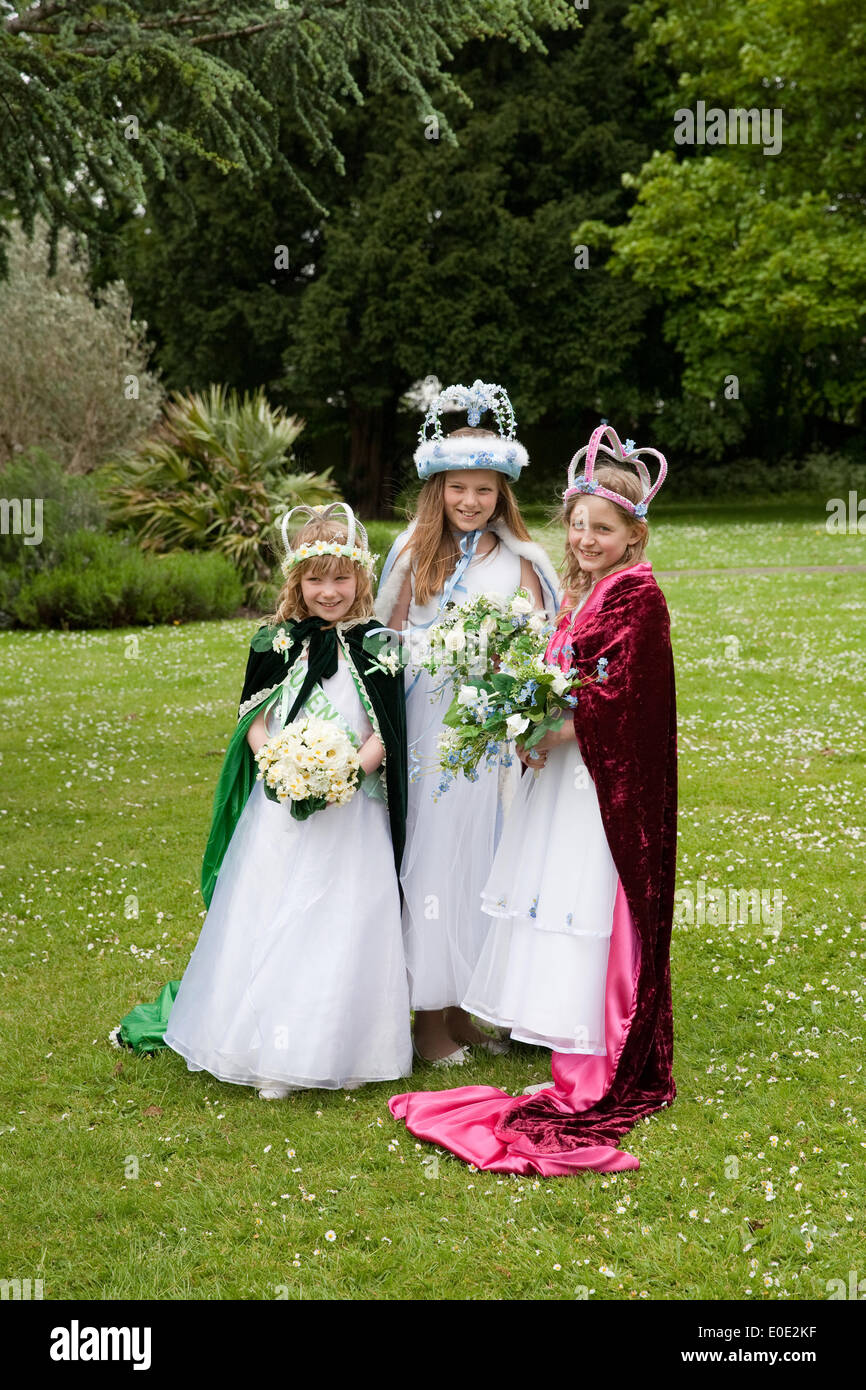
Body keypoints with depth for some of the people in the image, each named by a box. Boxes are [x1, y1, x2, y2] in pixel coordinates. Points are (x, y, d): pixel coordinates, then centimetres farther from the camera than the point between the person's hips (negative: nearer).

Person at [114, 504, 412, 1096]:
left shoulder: (376, 647, 0)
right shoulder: (279, 641, 4)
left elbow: (388, 734, -3)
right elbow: (254, 721, 6)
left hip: (353, 814, -1)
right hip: (281, 811, 2)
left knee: (345, 927, -1)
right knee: (272, 923, 2)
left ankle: (346, 1047, 13)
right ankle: (276, 1055, 11)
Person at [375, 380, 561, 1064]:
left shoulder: (518, 560, 4)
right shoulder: (415, 553, 6)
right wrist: (439, 648, -9)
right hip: (425, 728, 0)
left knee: (480, 854, 6)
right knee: (427, 855, 0)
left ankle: (464, 1006, 19)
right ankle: (429, 1014, 10)